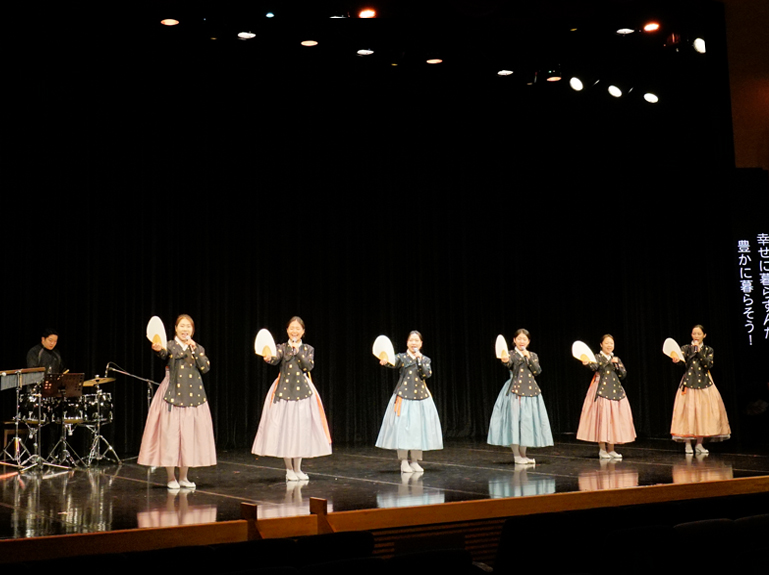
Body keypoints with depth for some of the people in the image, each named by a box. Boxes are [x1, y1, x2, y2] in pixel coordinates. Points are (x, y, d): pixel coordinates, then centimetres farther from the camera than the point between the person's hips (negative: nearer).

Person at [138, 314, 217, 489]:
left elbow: (206, 368, -4)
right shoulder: (171, 346, 0)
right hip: (173, 395, -3)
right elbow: (164, 354, -24)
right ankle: (171, 478, 6)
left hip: (193, 395, 3)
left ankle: (183, 477, 17)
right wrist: (158, 350, -46)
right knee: (170, 434, -5)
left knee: (189, 434, 6)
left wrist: (195, 350, -11)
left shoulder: (198, 348, 11)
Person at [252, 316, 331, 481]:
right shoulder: (282, 347, 3)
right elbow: (276, 359, -17)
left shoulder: (308, 349, 8)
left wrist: (298, 351, -13)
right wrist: (269, 358, -39)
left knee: (301, 429, 3)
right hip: (284, 390, -1)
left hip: (302, 390, 2)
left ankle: (297, 468, 16)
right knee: (284, 428, -4)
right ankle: (289, 469, 9)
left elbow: (310, 365, -8)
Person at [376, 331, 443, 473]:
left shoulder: (425, 359, 9)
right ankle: (404, 461, 1)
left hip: (421, 397, 3)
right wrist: (385, 362, -43)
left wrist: (419, 360, -15)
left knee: (418, 428, 4)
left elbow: (427, 374, -7)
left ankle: (414, 461, 15)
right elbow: (393, 364, -21)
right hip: (403, 397, -3)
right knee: (402, 428, -8)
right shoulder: (402, 357, 0)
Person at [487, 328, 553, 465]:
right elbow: (509, 364, -22)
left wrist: (529, 358, -9)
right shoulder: (512, 354, 0)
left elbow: (537, 371, 0)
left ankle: (523, 455, 16)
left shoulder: (533, 355, 13)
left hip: (530, 391, 4)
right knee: (514, 420, -8)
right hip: (515, 391, -4)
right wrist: (505, 361, -44)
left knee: (527, 422, 6)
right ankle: (516, 455, 0)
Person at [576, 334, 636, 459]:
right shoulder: (598, 357, -1)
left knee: (614, 419, 5)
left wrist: (617, 364, -8)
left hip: (615, 391, 5)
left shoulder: (616, 359, 13)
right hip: (602, 391, -5)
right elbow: (594, 366, -24)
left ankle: (610, 450, 13)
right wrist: (588, 363, -45)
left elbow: (623, 375, 6)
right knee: (602, 418, -8)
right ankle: (602, 450, -1)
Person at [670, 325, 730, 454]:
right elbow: (682, 360, -15)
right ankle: (688, 444, 3)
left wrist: (699, 352, -13)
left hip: (704, 383, 2)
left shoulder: (708, 350, 9)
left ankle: (699, 444, 12)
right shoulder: (686, 348, 4)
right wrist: (676, 360, -38)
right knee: (688, 412, -6)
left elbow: (709, 364, -7)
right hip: (689, 383, -2)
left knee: (702, 412, 1)